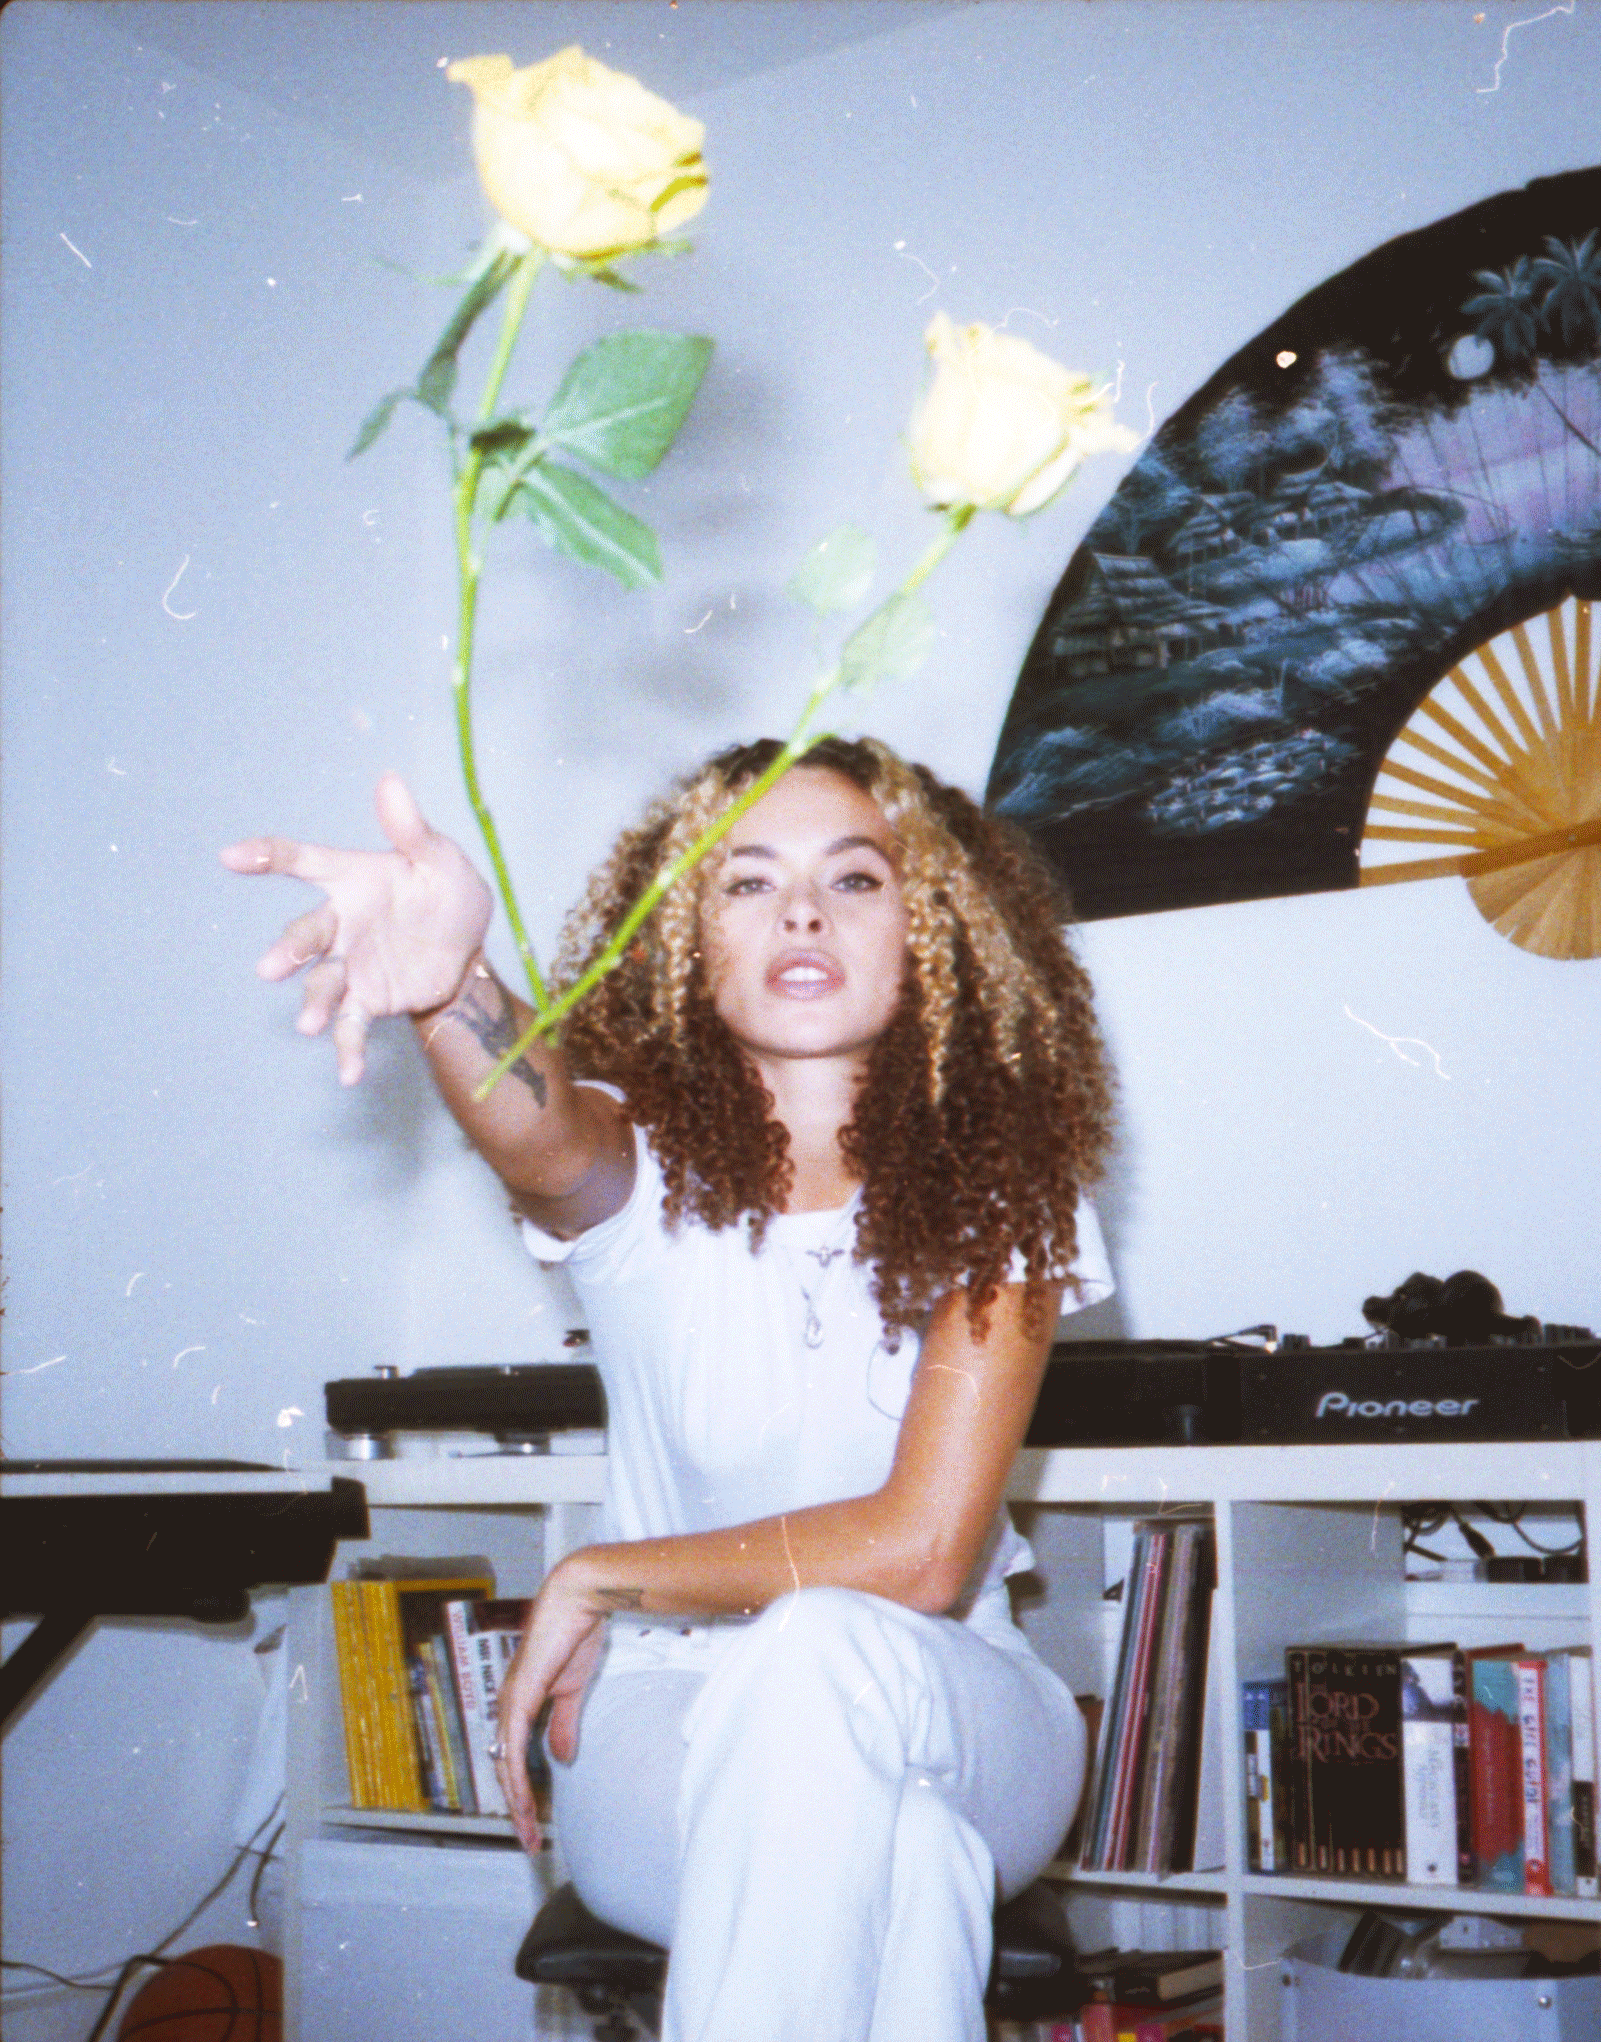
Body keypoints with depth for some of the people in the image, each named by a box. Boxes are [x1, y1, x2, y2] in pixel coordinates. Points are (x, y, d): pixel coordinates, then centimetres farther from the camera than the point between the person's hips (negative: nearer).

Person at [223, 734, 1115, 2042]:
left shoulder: (999, 1188, -6)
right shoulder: (642, 1162, -6)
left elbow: (920, 1553, -15)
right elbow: (537, 1130, -34)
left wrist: (598, 1581, -12)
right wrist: (452, 991, -58)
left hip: (943, 1711, 1)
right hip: (675, 1724, -1)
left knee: (822, 1654, -35)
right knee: (895, 1851, -36)